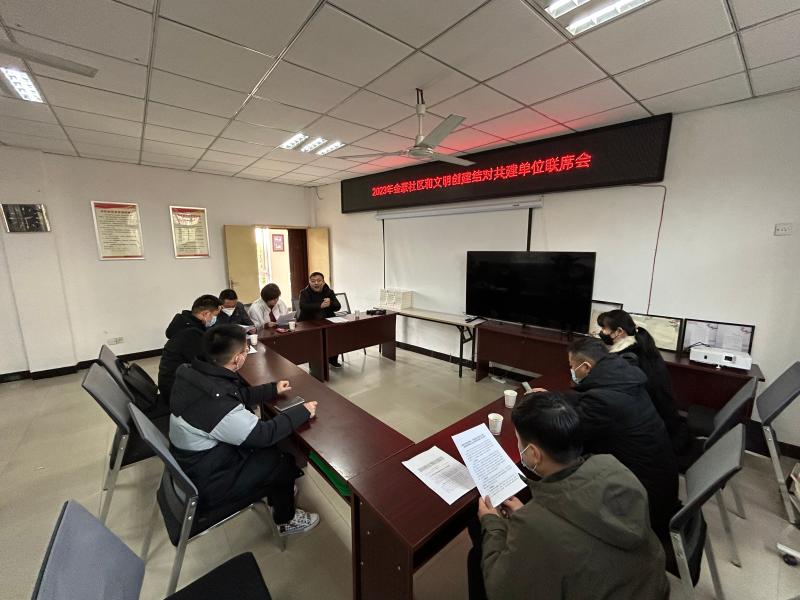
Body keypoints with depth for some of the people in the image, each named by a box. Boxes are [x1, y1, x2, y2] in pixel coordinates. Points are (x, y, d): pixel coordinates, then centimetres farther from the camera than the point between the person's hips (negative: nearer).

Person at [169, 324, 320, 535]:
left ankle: (277, 490, 37)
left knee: (270, 448, 15)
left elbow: (238, 395, 4)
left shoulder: (193, 372, -12)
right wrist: (303, 412, -14)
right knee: (284, 460, 3)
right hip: (207, 485, -7)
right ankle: (286, 520, 27)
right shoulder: (218, 405, -38)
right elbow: (263, 434, -25)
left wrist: (273, 389, 8)